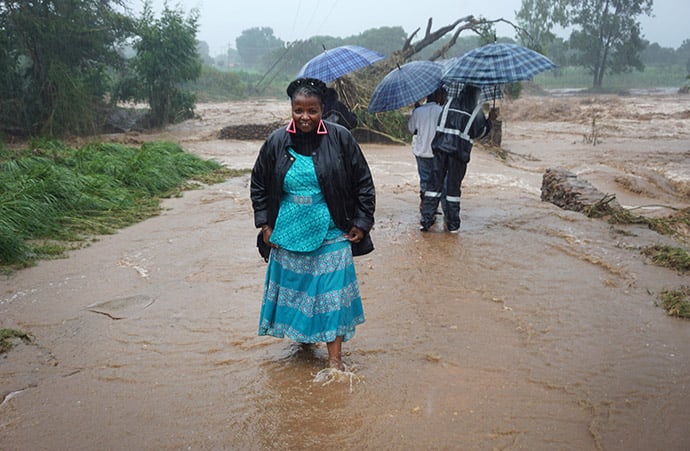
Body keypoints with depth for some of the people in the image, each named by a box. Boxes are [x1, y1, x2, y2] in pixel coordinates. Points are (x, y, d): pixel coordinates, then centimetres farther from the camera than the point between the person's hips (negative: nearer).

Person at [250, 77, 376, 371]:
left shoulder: (340, 138, -6)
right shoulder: (276, 142, -2)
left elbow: (363, 184, 1)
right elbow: (258, 184, 11)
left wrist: (361, 223, -1)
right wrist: (264, 223, 5)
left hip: (330, 233, -2)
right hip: (289, 234, 2)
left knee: (332, 290, 0)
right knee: (293, 287, 12)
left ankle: (335, 357, 10)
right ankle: (301, 336, 37)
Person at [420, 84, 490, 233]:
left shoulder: (450, 102, 9)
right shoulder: (477, 110, 3)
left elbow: (441, 123, 15)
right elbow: (482, 132, 12)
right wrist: (490, 121, 29)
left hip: (440, 147, 2)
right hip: (459, 150, -2)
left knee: (435, 183, 7)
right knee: (453, 187, 6)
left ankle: (426, 220, 5)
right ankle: (453, 224, 12)